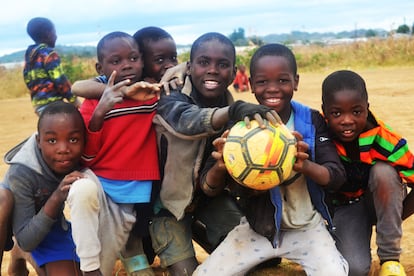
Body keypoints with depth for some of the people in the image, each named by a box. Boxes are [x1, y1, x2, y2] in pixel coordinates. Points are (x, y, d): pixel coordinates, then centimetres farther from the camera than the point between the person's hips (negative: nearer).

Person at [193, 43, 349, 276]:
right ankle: (267, 257, 15)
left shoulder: (312, 121, -9)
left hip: (306, 227, -1)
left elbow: (337, 176, -14)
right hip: (257, 227, 2)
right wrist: (220, 167, -34)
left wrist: (306, 166, -37)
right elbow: (209, 188, -10)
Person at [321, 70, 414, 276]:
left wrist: (392, 220, -20)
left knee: (383, 171, -33)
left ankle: (390, 258, -17)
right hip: (344, 206, -1)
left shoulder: (385, 141, -26)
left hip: (381, 201, 1)